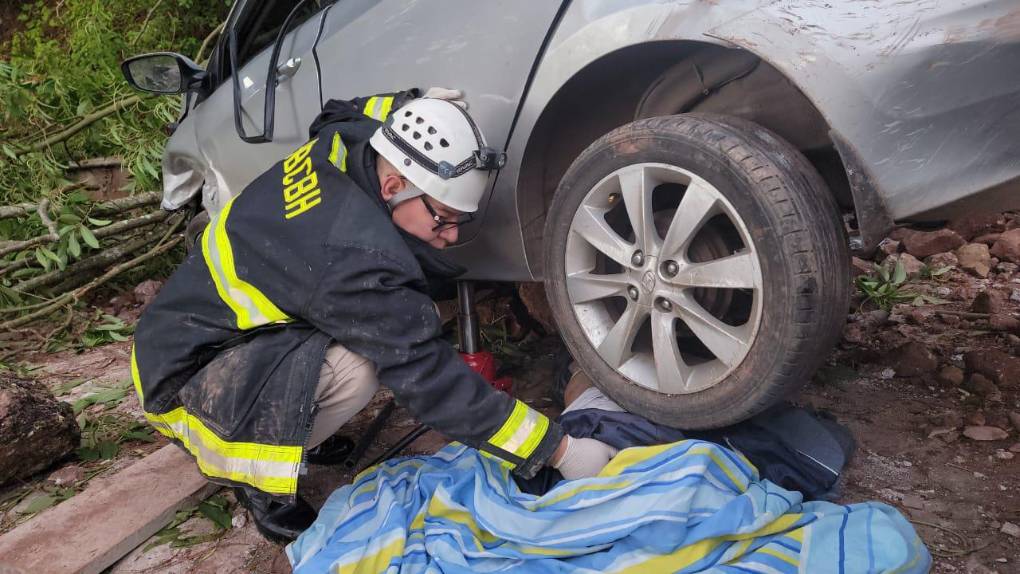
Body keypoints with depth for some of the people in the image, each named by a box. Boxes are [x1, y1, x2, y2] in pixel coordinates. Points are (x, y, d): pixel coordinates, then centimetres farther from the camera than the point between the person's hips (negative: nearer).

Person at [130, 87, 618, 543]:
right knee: (355, 366, -32)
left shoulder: (336, 146, -11)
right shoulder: (353, 254, -35)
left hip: (215, 316, 9)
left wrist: (411, 111, 3)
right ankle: (259, 480, -5)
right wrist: (558, 450, -26)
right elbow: (428, 380, -31)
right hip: (185, 377, -8)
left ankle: (289, 426, 12)